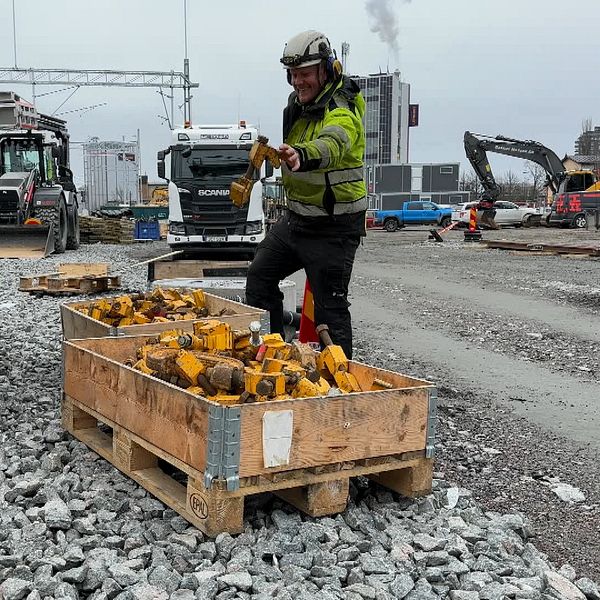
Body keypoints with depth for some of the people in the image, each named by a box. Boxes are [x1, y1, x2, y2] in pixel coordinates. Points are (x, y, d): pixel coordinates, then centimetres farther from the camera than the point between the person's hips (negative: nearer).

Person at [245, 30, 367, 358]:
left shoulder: (342, 115, -23)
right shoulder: (297, 103, 4)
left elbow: (329, 146, -47)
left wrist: (302, 155, -67)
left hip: (333, 228, -9)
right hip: (296, 217, 9)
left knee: (330, 306, -5)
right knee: (259, 276, 15)